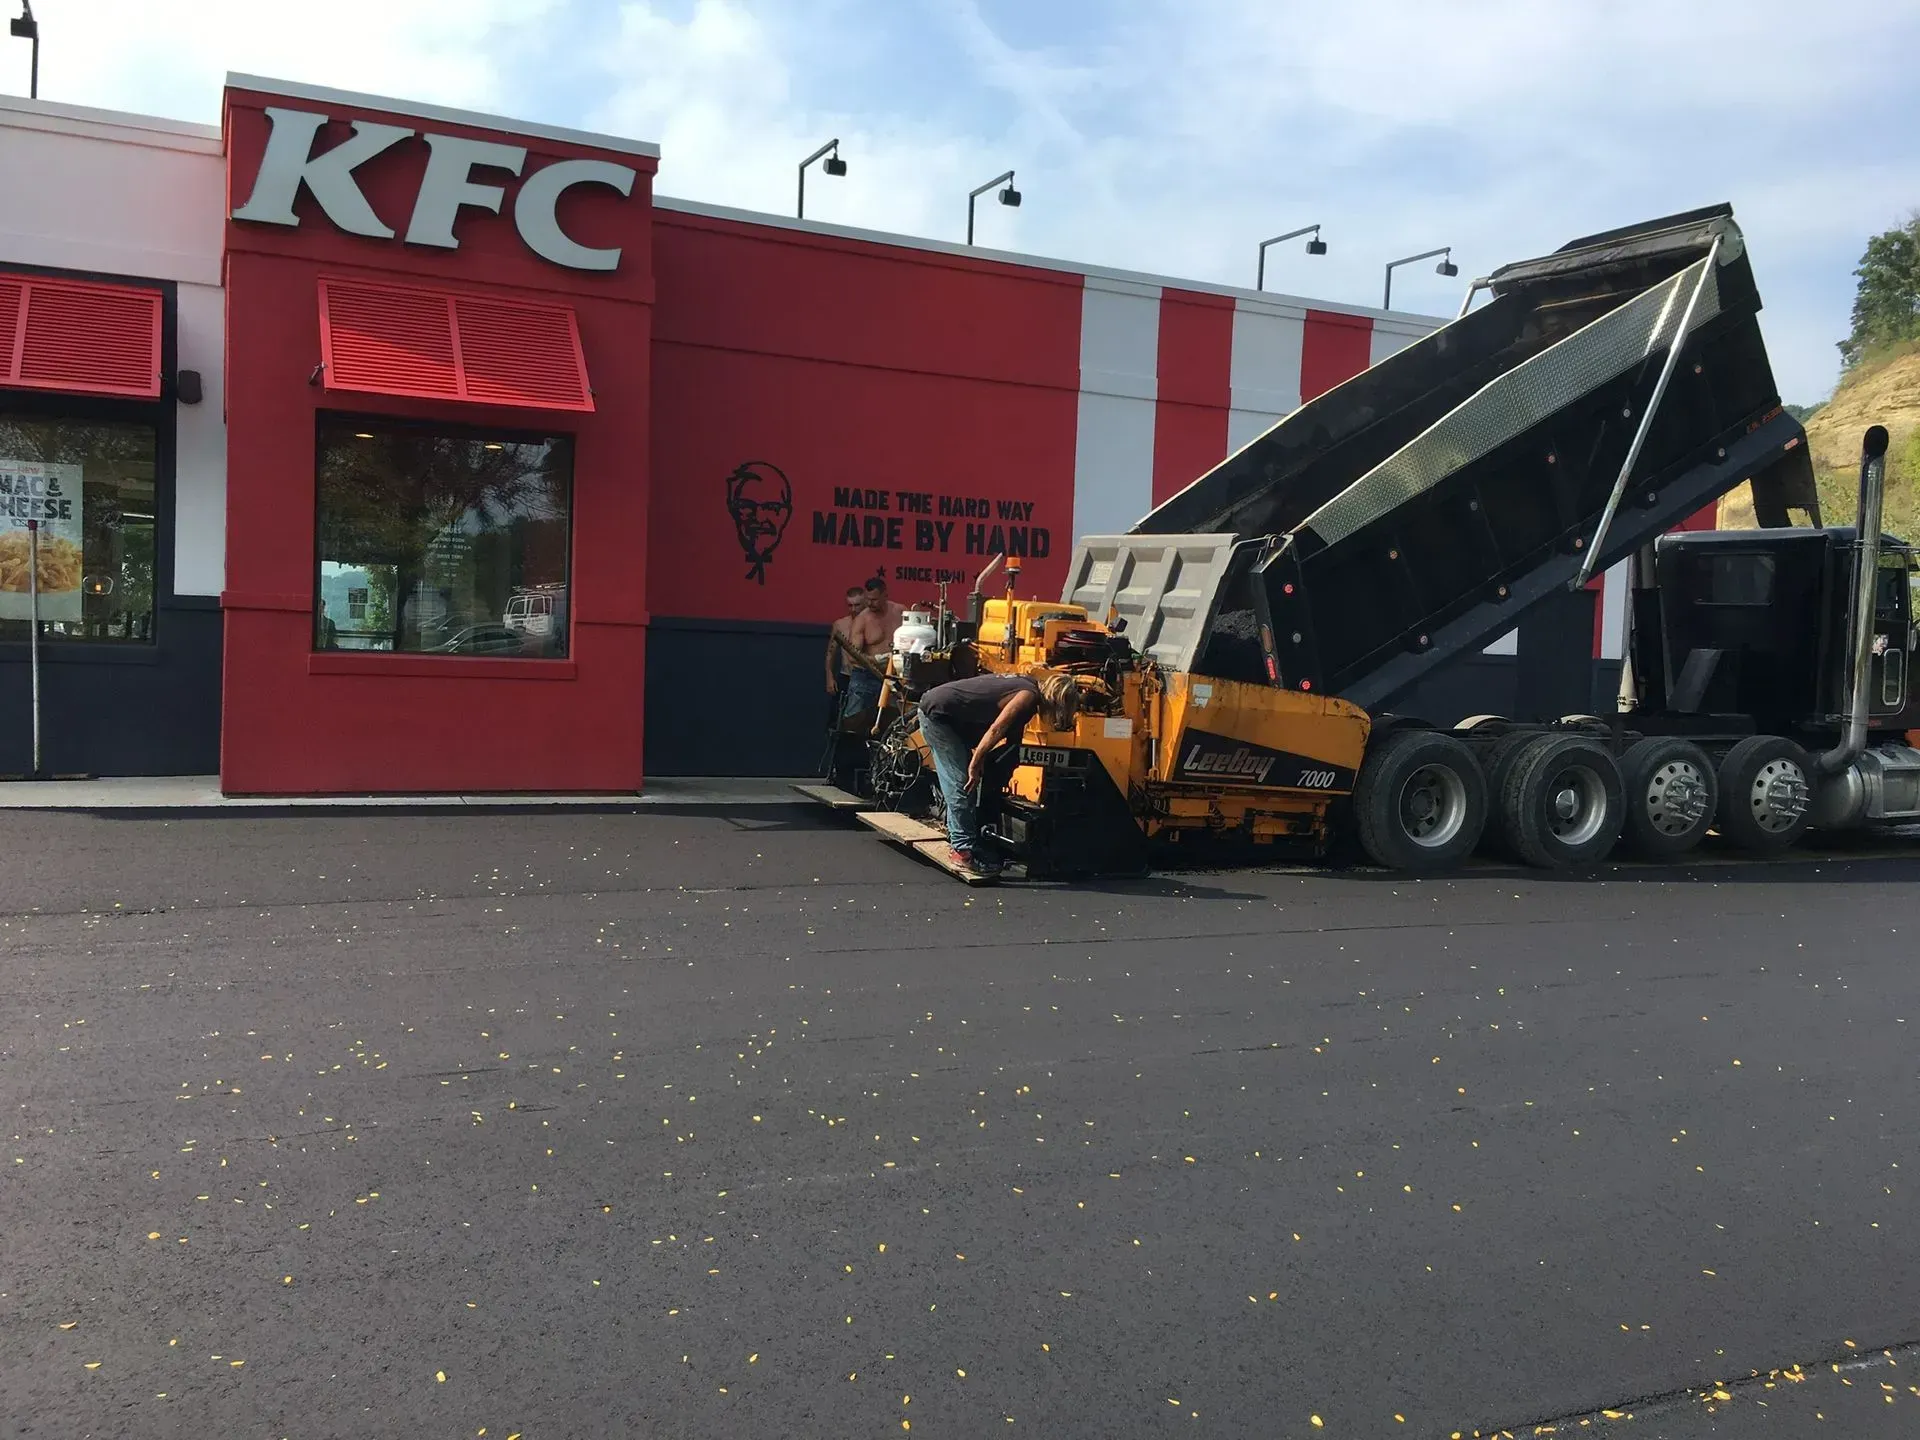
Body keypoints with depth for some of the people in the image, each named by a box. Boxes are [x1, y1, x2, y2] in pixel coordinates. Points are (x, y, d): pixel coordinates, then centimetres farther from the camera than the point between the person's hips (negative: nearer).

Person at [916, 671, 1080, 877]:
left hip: (936, 710, 10)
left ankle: (957, 843, 19)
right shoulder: (1030, 695, -16)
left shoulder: (1025, 683, 11)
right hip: (938, 714, -10)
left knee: (958, 783, 13)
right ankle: (963, 852, -6)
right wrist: (975, 764, -14)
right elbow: (995, 730, -21)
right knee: (962, 784, -8)